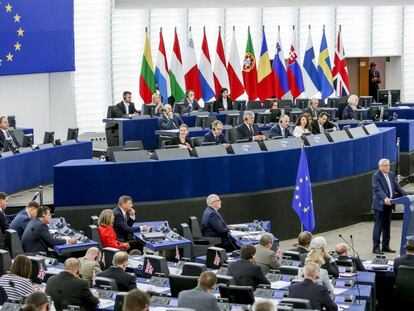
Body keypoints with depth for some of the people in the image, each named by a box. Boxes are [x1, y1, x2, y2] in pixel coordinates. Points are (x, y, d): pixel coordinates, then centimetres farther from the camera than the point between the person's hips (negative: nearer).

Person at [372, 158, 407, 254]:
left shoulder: (391, 175, 12)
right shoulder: (376, 176, -10)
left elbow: (397, 187, 12)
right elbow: (378, 189, -23)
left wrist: (406, 196, -1)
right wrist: (385, 198, -37)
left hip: (389, 204, 7)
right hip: (380, 205, -7)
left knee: (387, 226, 12)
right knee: (378, 226, -3)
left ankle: (386, 246, 20)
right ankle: (376, 247, 1)